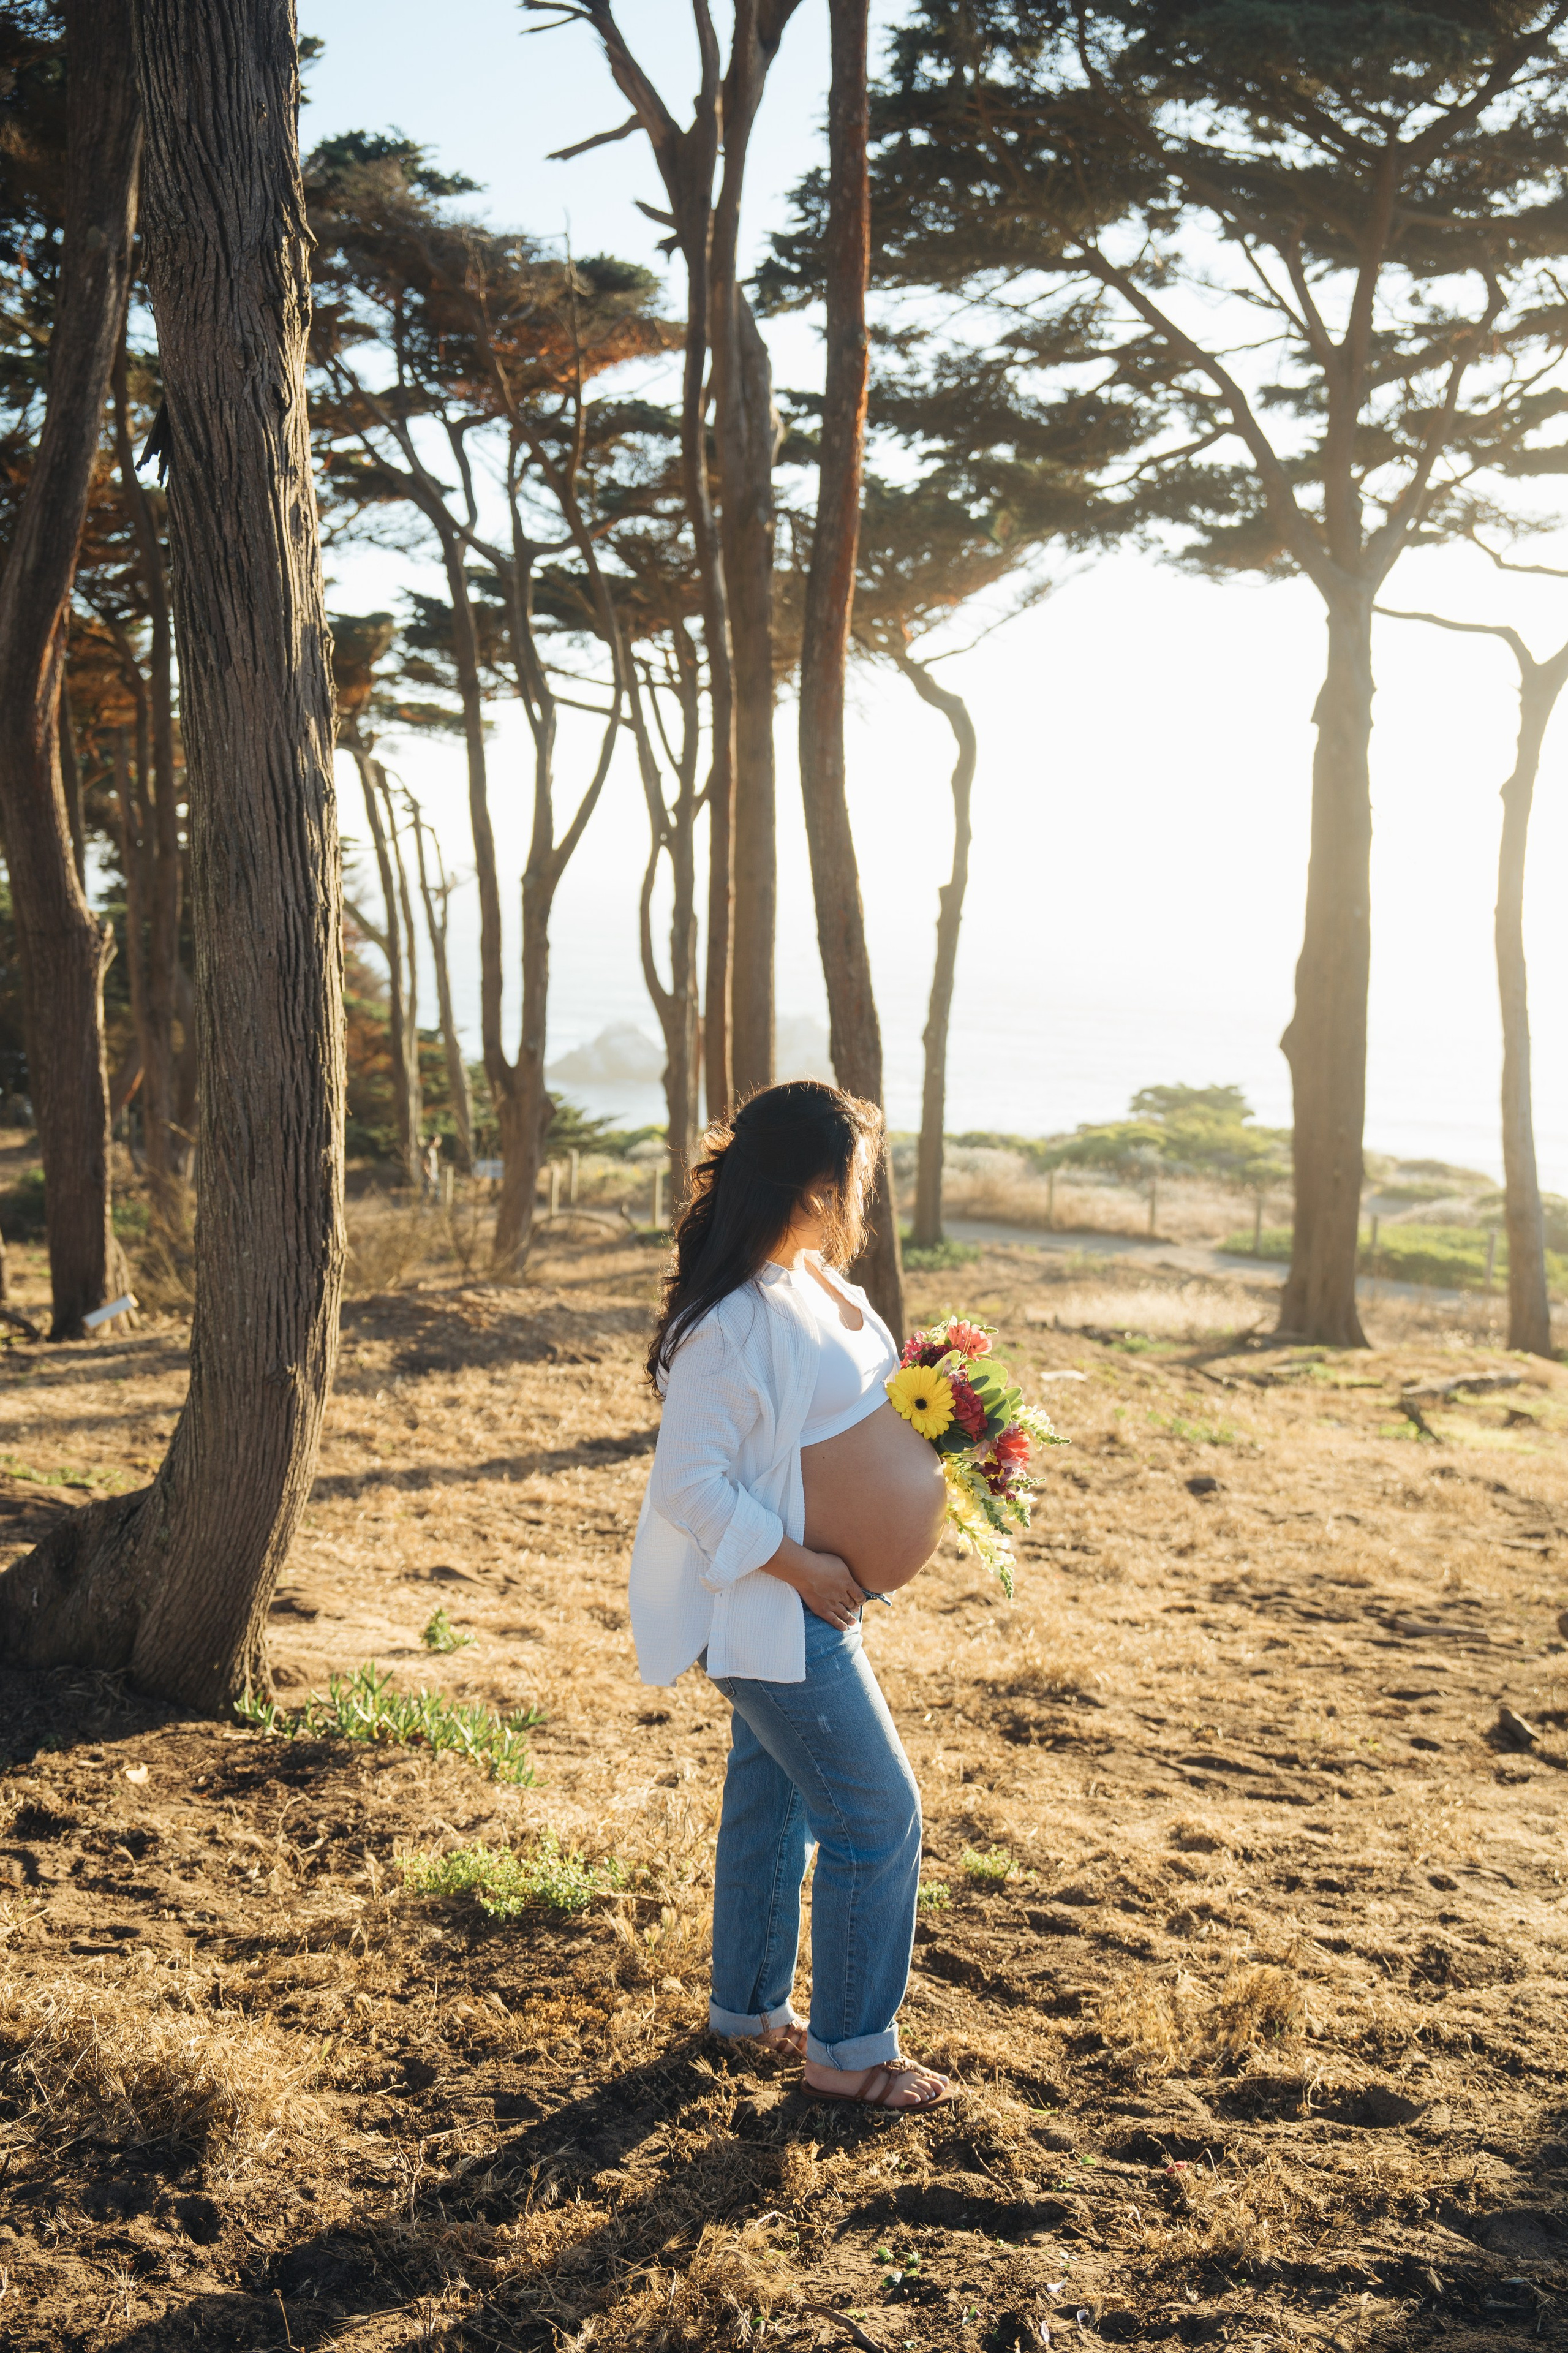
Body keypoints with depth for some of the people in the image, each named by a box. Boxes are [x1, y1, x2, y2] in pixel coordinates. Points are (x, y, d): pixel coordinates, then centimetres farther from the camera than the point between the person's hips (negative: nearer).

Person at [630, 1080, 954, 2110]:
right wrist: (800, 1565, -23)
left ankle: (748, 2004, 37)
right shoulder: (734, 1322, -26)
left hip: (811, 1598, 9)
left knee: (776, 1795, 21)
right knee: (878, 1815, -2)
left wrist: (926, 1447, 4)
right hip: (773, 1604, -9)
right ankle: (850, 2051, 13)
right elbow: (689, 1484, -26)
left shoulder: (815, 1279, 4)